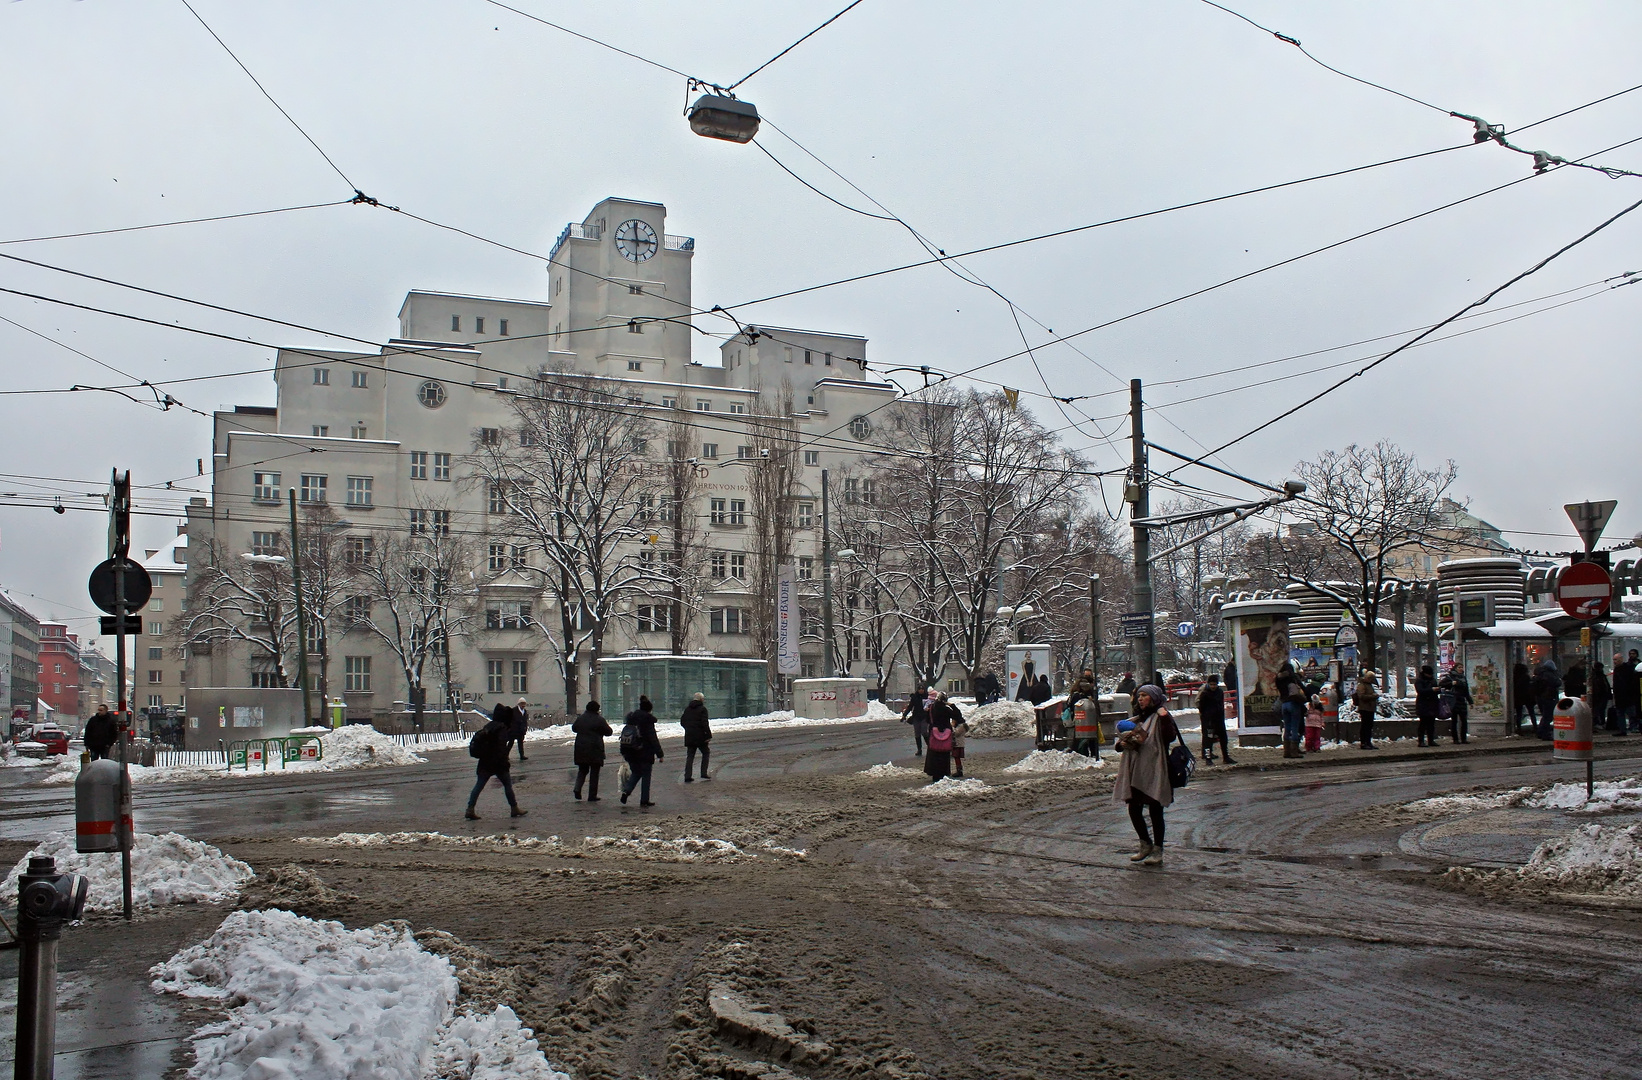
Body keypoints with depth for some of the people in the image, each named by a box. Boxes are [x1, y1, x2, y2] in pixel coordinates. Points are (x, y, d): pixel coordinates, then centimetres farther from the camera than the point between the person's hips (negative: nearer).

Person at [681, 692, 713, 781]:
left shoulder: (687, 709, 10)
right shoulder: (702, 709, -9)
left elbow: (682, 722, 14)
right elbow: (705, 724, -16)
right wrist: (709, 735, -13)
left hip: (689, 736, 5)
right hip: (700, 736, -5)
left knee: (690, 756, 8)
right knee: (705, 753, 12)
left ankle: (687, 777, 2)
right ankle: (704, 774, 5)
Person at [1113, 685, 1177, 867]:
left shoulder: (1160, 717, -4)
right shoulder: (1137, 720, 18)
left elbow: (1170, 737, -21)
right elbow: (1123, 741, 26)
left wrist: (1164, 717, -31)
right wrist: (1122, 743, 5)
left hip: (1154, 771, -7)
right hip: (1135, 772, 7)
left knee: (1155, 811, -3)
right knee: (1134, 810, 8)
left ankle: (1157, 852, 5)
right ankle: (1146, 845, 26)